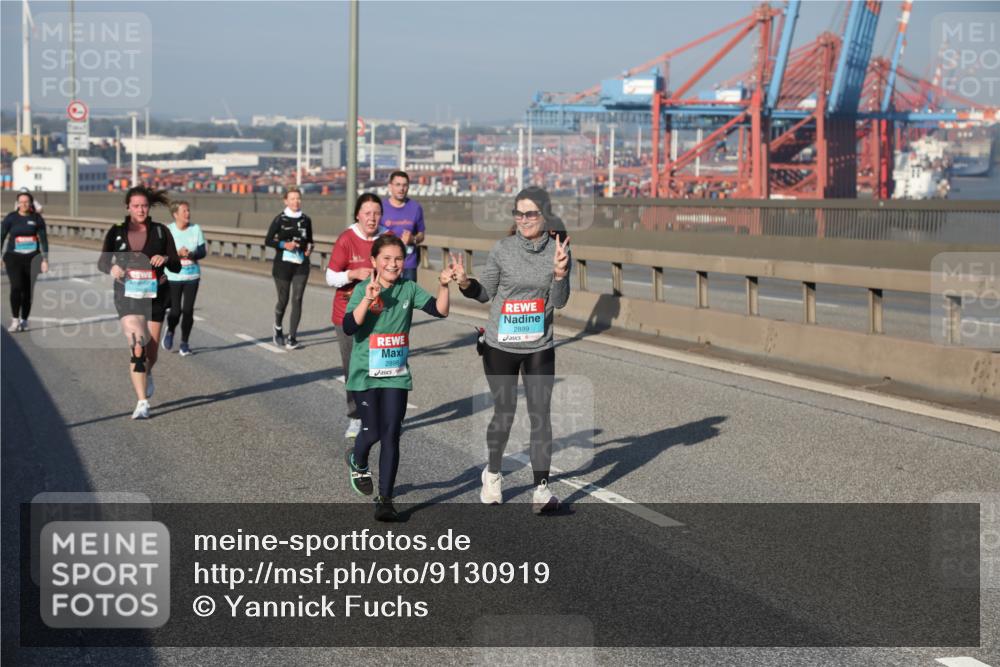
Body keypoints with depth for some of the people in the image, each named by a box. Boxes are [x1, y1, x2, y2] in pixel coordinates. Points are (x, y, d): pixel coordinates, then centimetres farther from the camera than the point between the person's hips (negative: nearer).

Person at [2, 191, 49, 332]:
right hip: (14, 257, -1)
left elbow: (43, 239, 3)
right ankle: (15, 320, -7)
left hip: (32, 257, 1)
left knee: (28, 290, 2)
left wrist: (45, 259, -2)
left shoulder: (37, 218, 2)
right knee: (16, 287, -16)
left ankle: (24, 320, 14)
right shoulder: (11, 218, 0)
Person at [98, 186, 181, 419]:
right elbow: (102, 262, 1)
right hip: (127, 293, -1)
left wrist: (165, 259, -20)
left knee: (151, 349, 6)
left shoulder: (160, 231, 2)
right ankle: (143, 402, -15)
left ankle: (147, 375, 42)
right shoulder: (116, 232, 3)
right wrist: (112, 268, -21)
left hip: (155, 294, 1)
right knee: (137, 346, -16)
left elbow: (177, 267, 2)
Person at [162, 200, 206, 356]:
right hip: (173, 277, -2)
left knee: (188, 310, 0)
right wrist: (178, 253, -24)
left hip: (192, 277, 2)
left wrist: (191, 254, -18)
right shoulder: (168, 230, -7)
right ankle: (170, 331, 30)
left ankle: (185, 343, 14)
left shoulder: (196, 229, 0)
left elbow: (203, 252, 2)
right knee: (175, 311, -3)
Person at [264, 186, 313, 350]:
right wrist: (284, 245, -16)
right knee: (283, 300, 6)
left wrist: (309, 248, -3)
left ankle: (291, 338, -5)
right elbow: (268, 241, -1)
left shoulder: (306, 220, 7)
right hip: (283, 263, -2)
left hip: (301, 264, 2)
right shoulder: (280, 219, -3)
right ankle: (278, 329, 36)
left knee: (297, 300, -7)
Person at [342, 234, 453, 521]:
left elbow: (440, 310, -8)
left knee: (391, 435, -1)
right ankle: (357, 461, 41)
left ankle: (385, 499, 6)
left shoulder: (409, 289, 0)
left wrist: (443, 286, -24)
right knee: (373, 432, 5)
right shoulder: (363, 290, -11)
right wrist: (368, 299, -34)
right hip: (366, 375, -2)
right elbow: (349, 328, -23)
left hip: (397, 375, 2)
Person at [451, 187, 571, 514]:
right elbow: (486, 293, 3)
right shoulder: (503, 249, -7)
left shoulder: (558, 249, -5)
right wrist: (465, 282, -16)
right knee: (504, 412, 9)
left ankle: (541, 490, 0)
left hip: (540, 348, 0)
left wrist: (560, 272, -25)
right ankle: (493, 475, 33)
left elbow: (559, 301, -8)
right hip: (500, 346, 0)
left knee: (540, 415, -4)